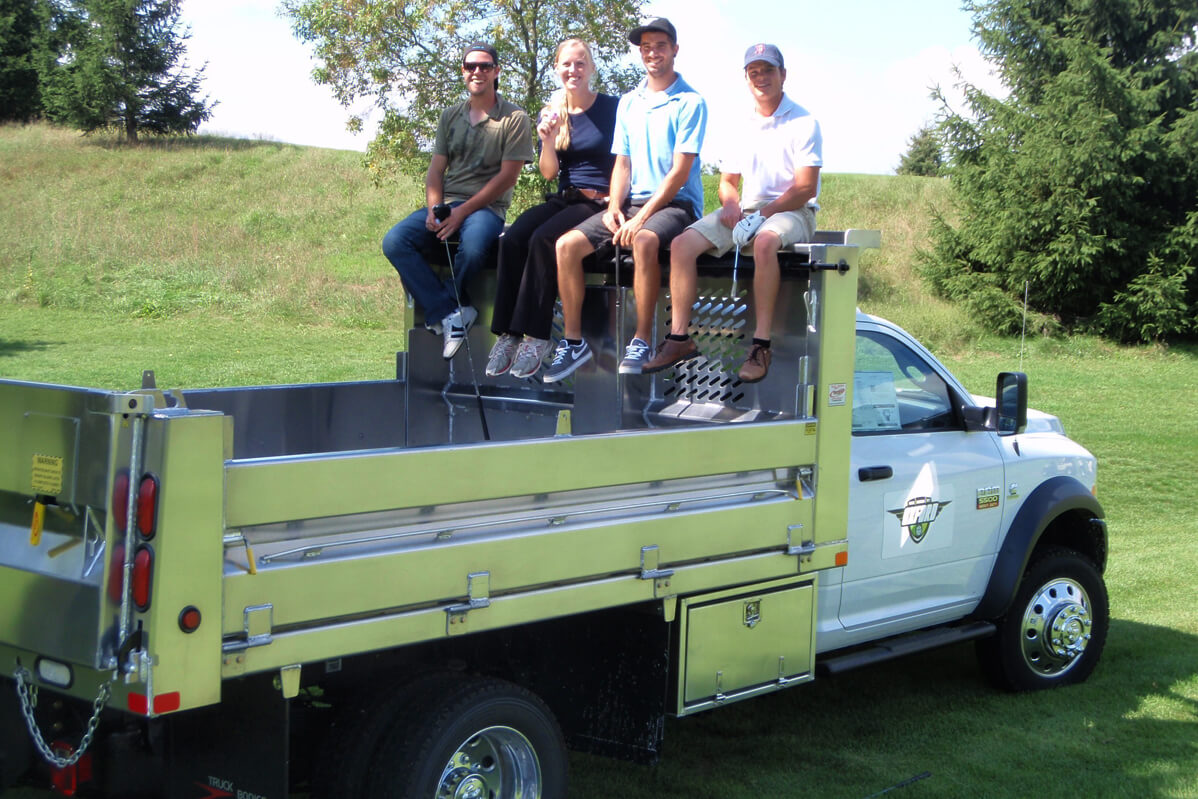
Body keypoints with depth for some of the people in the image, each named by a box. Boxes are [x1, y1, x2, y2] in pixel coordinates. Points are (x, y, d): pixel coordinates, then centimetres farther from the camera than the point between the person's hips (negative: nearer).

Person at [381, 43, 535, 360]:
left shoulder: (514, 118, 0)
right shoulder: (450, 116, 16)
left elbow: (507, 176, -7)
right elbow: (436, 169, 13)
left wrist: (463, 211, -14)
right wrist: (433, 208, -8)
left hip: (487, 206, -5)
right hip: (446, 203, 5)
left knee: (473, 246, -39)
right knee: (394, 242, -20)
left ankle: (439, 309, -9)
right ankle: (451, 314, -22)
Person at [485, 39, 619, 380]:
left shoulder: (611, 108, 1)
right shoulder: (552, 112, 14)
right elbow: (549, 172, 10)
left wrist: (614, 201, -11)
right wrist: (547, 140, -8)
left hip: (598, 201, -5)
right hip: (563, 198, 5)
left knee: (542, 239, -32)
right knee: (512, 238, -25)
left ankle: (535, 336, -29)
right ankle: (507, 334, -26)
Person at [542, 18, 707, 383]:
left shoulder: (690, 102, -5)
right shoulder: (628, 102, 15)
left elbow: (680, 172, -12)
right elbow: (622, 163, 13)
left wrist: (642, 217, -19)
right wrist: (614, 207, -6)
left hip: (674, 203, -6)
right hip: (632, 202, 6)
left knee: (644, 240, -38)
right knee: (567, 245, -13)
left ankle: (642, 340, -27)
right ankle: (573, 341, -5)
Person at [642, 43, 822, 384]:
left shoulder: (803, 123, -3)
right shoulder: (744, 126, 17)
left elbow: (805, 188, -11)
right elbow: (727, 180, 21)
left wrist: (763, 213, -20)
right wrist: (730, 204, -3)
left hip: (791, 211, -6)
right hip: (746, 210, 6)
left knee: (764, 242, -41)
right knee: (682, 244, -15)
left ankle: (761, 345, -37)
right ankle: (679, 338, -15)